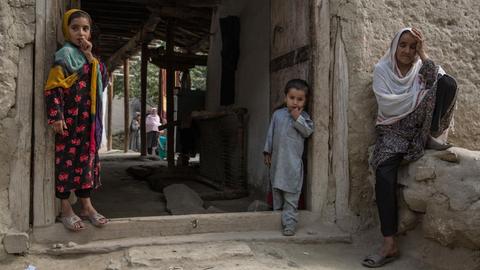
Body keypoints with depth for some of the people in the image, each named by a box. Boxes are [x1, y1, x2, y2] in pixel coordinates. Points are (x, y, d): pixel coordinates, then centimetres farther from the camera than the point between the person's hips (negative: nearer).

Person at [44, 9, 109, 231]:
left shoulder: (88, 57, 17)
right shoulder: (65, 55, -7)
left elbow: (103, 78, 8)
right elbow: (53, 87, -14)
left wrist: (90, 56, -2)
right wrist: (56, 117, -21)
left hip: (88, 119, 8)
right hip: (70, 119, -8)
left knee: (87, 159, 10)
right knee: (67, 160, -2)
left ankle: (86, 206, 18)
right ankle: (65, 210, 6)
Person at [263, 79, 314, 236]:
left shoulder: (303, 116, 2)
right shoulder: (278, 114, 9)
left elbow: (308, 131, -12)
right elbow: (271, 134, 13)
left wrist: (298, 118, -17)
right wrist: (267, 152, 12)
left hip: (293, 162, -4)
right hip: (277, 160, 4)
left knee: (291, 195, -6)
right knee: (276, 191, 15)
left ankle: (289, 224, -3)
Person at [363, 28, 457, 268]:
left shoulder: (422, 68, 9)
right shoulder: (382, 69, 2)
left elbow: (441, 82, -14)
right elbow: (387, 105, -12)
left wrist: (423, 55, -13)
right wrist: (420, 95, -13)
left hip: (420, 128, 2)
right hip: (393, 129, -2)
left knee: (448, 82, -20)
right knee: (384, 173, -32)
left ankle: (433, 138, -16)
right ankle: (389, 244, -30)